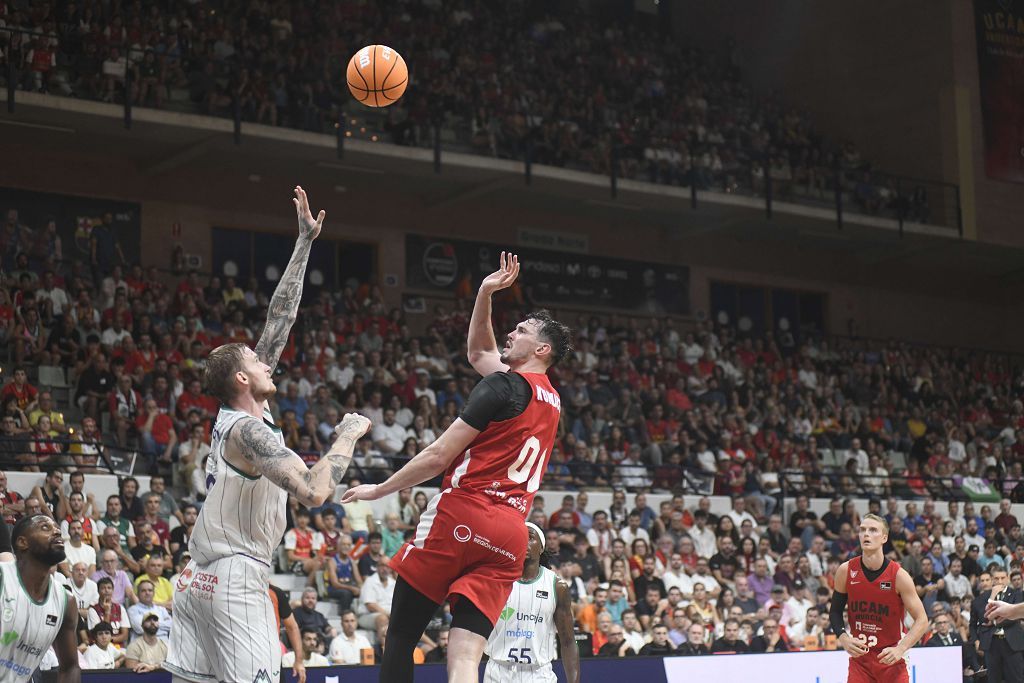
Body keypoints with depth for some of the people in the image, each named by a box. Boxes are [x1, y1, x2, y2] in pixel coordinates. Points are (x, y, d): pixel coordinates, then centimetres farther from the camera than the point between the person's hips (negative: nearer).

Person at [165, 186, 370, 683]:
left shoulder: (236, 413, 11)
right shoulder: (250, 430, -13)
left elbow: (278, 323, 15)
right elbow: (314, 492, -26)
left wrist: (305, 243, 18)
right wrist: (348, 435, -11)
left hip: (199, 579, 9)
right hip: (237, 580, -9)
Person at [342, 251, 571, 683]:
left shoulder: (503, 385, -3)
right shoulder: (552, 401, 20)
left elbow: (439, 457, -7)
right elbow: (479, 353, 35)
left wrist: (379, 490, 3)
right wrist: (485, 293, 29)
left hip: (462, 515, -7)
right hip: (510, 535, 7)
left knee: (401, 636, 5)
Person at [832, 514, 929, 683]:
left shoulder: (898, 575, -13)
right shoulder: (846, 571, -6)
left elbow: (922, 620, -11)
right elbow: (835, 611, 8)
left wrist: (900, 649, -24)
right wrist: (843, 637, -11)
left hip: (890, 657, -2)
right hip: (859, 657, 2)